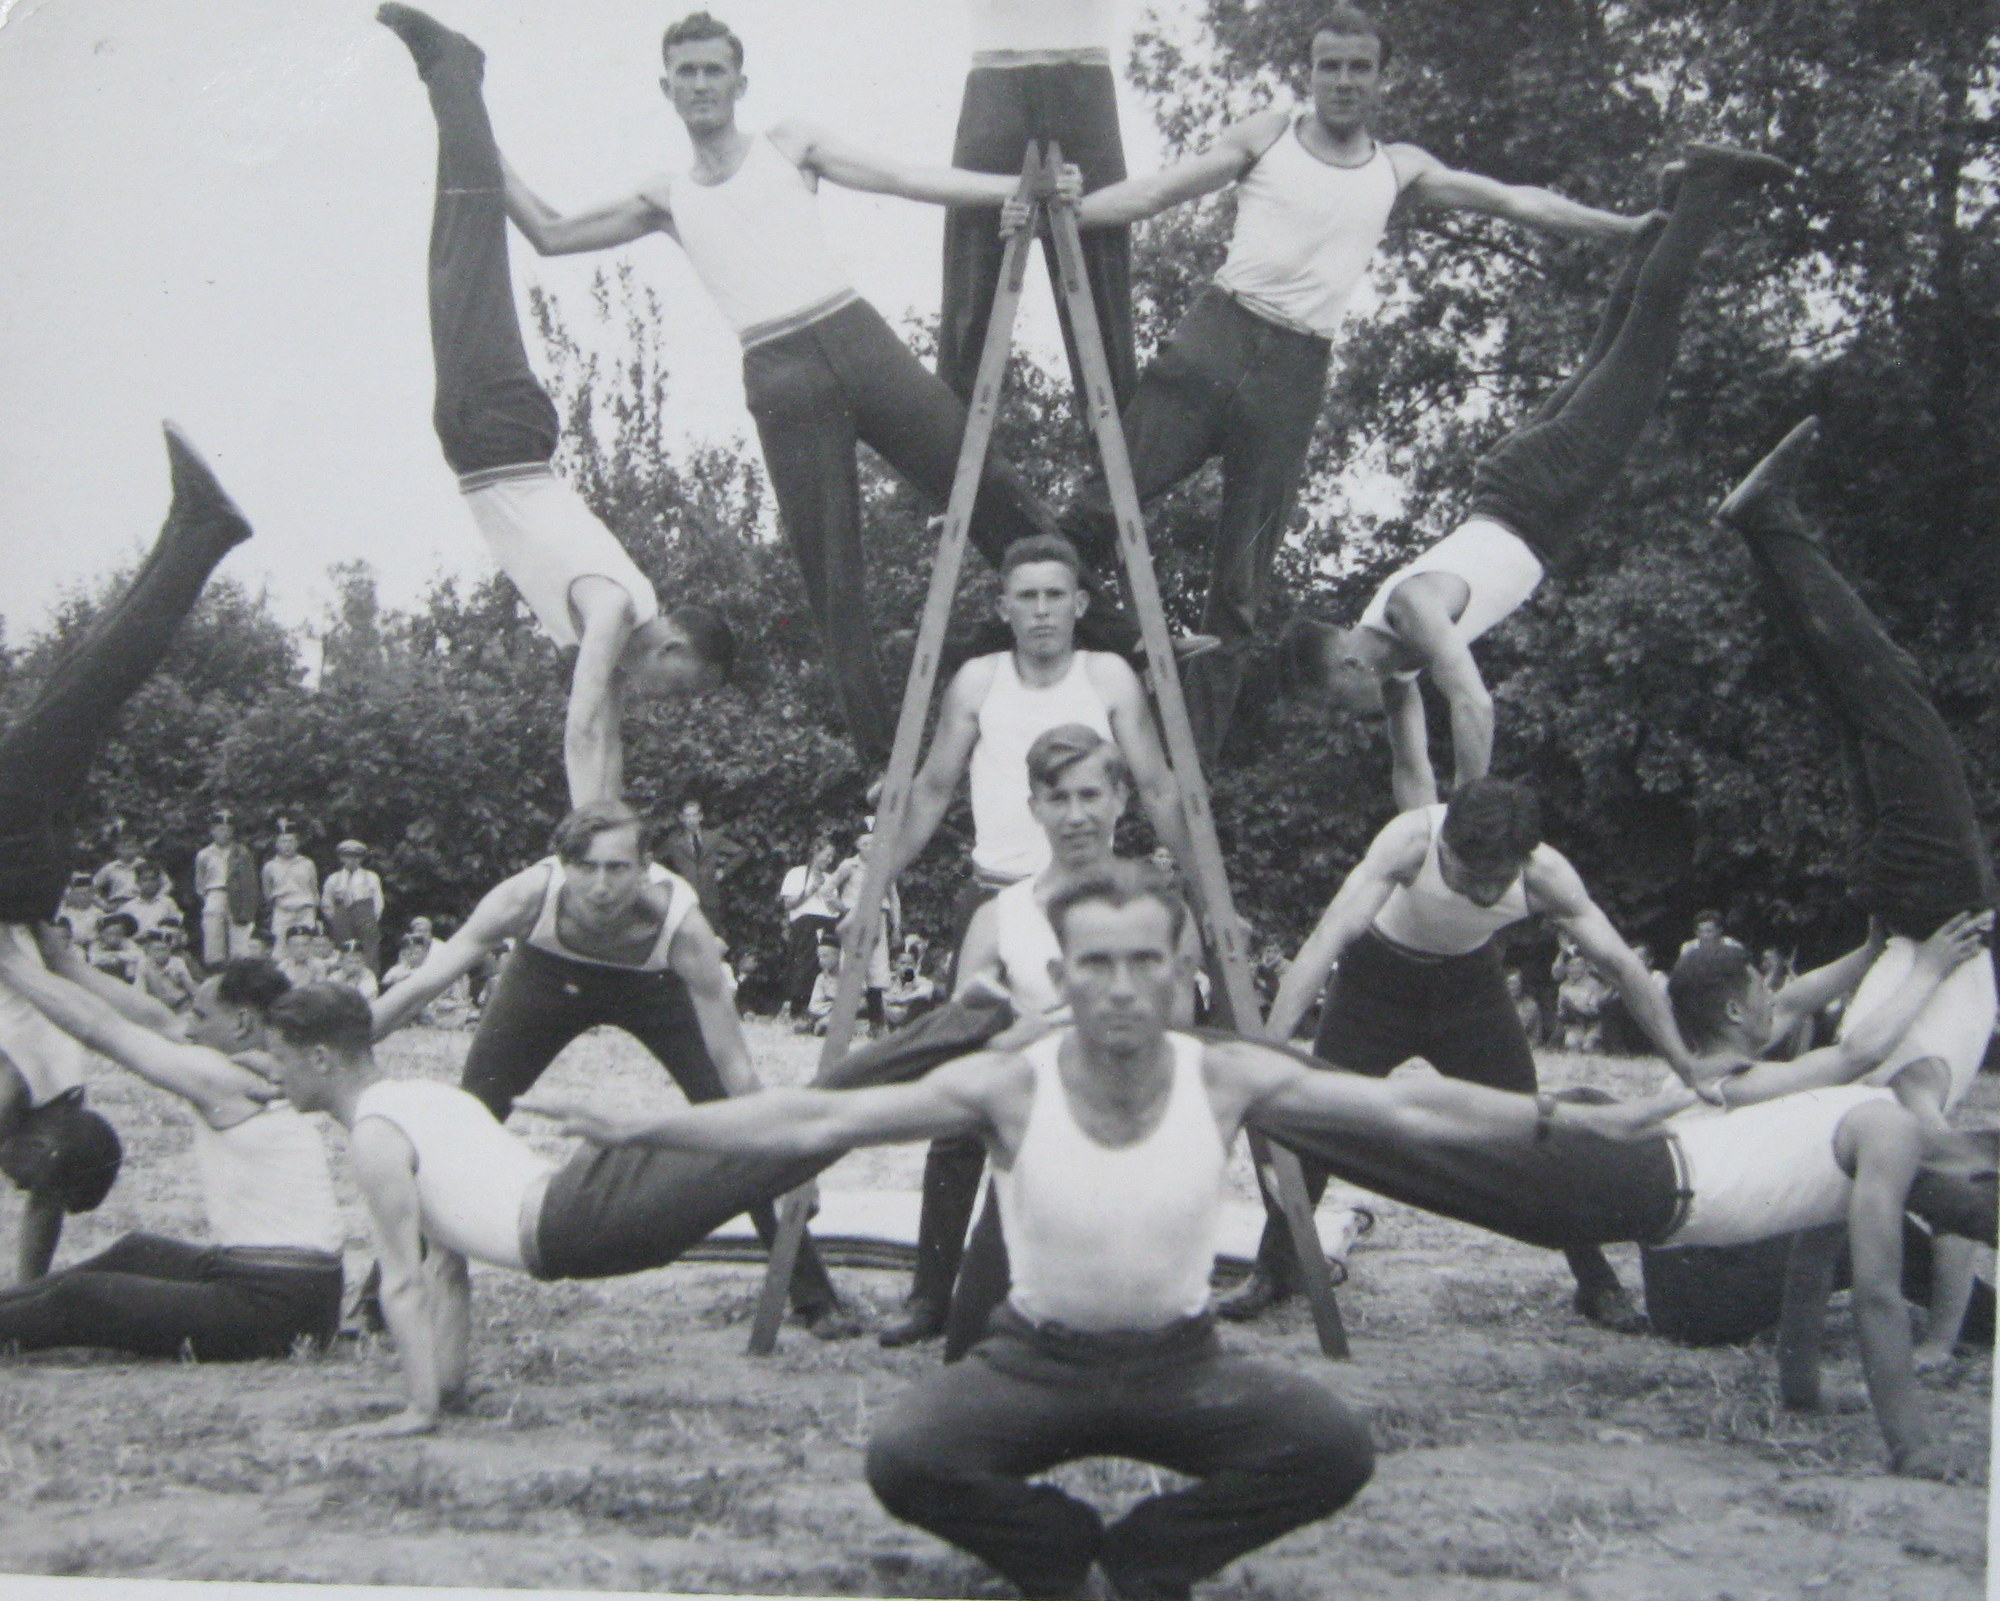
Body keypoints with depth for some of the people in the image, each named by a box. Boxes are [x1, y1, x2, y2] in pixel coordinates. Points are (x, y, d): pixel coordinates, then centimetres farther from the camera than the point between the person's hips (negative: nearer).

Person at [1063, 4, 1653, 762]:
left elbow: (1516, 202, 17)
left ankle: (1194, 754, 6)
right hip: (1217, 333, -1)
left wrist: (1630, 228, 15)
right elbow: (1157, 192, 5)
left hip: (1296, 371, 1)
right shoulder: (1267, 137, 11)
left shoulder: (1400, 171, 15)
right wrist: (1059, 211, -7)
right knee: (1108, 501, -15)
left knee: (1242, 579, 1)